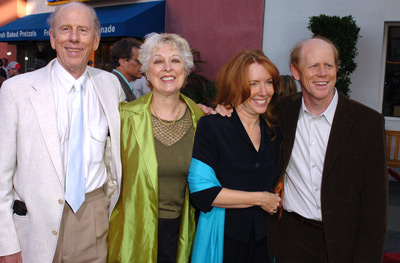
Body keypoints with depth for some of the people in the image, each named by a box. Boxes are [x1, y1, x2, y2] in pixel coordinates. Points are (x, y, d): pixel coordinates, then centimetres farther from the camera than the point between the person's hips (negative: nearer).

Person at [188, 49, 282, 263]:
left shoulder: (274, 132, 6)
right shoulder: (211, 126, -11)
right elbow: (201, 191, -18)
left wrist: (277, 201, 0)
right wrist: (259, 199, -13)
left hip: (264, 237, 5)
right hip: (223, 239, -4)